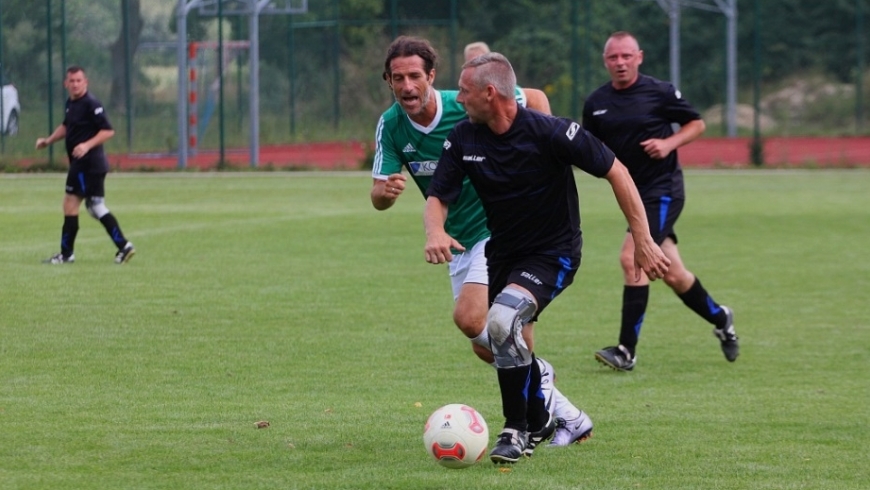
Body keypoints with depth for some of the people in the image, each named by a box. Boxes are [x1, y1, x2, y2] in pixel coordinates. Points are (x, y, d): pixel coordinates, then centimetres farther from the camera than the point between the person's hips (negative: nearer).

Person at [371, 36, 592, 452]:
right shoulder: (391, 126, -7)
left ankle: (535, 372, 1)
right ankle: (569, 419, 21)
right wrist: (383, 192, -32)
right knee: (486, 348, 7)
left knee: (469, 318, -25)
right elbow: (380, 199, -9)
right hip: (461, 241, 7)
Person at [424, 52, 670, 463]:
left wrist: (642, 240, -16)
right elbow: (438, 198, -3)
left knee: (503, 321, -28)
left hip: (553, 255, -7)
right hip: (501, 254, 7)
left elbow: (615, 171, -15)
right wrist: (436, 232, -28)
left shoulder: (549, 133, -22)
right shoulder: (463, 139, -6)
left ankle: (517, 430, -14)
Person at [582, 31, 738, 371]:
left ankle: (627, 350, -17)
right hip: (633, 192, 6)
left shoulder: (659, 92, -7)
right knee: (673, 274, 11)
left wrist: (669, 143, -15)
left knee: (631, 258, -20)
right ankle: (720, 319, 37)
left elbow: (696, 124, 2)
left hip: (662, 190, -6)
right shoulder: (596, 103, 5)